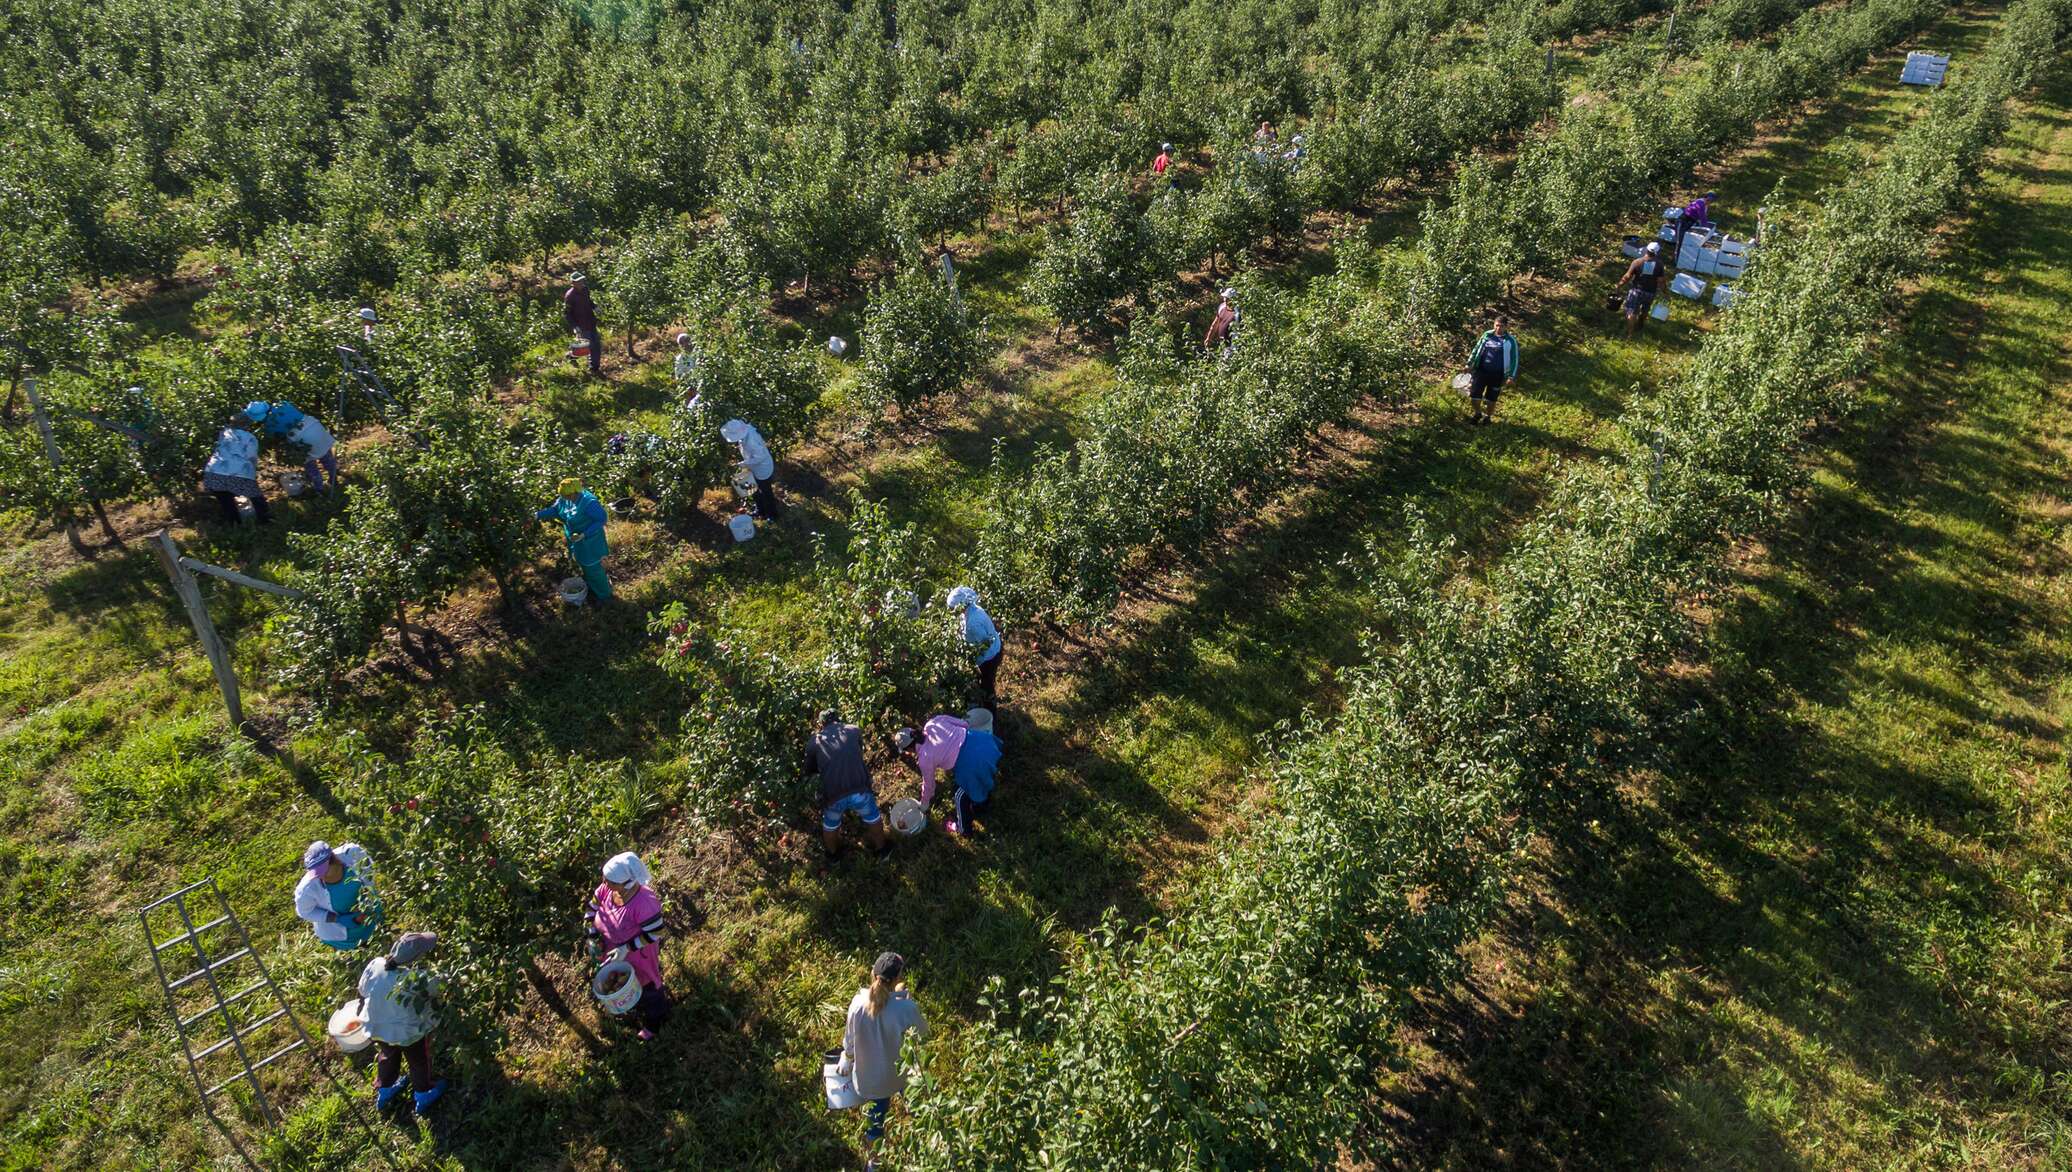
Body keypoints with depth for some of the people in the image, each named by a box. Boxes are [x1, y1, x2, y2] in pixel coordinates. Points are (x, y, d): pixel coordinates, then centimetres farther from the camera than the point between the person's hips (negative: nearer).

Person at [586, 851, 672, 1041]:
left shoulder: (643, 903, -44)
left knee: (646, 987, 21)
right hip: (617, 949, 6)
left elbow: (655, 932, -32)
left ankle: (653, 1022, 50)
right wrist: (593, 938, -7)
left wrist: (627, 948, -30)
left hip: (640, 953, -6)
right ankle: (635, 1005, 65)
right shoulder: (607, 889, -24)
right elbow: (593, 908, -5)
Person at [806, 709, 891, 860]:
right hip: (859, 791, 0)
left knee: (830, 825, 32)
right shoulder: (854, 731, 9)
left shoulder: (814, 742, 9)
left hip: (833, 796, 0)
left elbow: (809, 771, 23)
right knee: (873, 818, 30)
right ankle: (882, 848, 50)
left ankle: (832, 853, 56)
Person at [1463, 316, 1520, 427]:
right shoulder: (1487, 335, 4)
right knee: (1474, 394, 0)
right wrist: (1469, 364, 12)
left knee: (1491, 398, 8)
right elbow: (1476, 350, 14)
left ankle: (1487, 416, 32)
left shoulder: (1511, 340, -4)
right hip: (1481, 371, 2)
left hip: (1497, 375, -2)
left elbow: (1514, 359, -2)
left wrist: (1511, 376, -8)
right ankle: (1477, 413, 26)